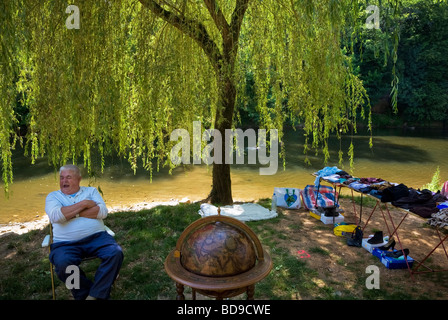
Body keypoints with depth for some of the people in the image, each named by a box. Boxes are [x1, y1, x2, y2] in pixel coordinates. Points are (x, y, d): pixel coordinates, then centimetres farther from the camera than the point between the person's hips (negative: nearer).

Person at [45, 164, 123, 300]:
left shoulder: (91, 191, 14)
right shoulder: (53, 196, 12)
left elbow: (103, 211, -4)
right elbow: (55, 216, -11)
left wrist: (73, 213, -9)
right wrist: (83, 204, -8)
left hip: (96, 237, 1)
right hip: (66, 243, -1)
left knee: (116, 253, -26)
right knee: (63, 264, -33)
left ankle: (94, 295, -13)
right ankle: (85, 294, -7)